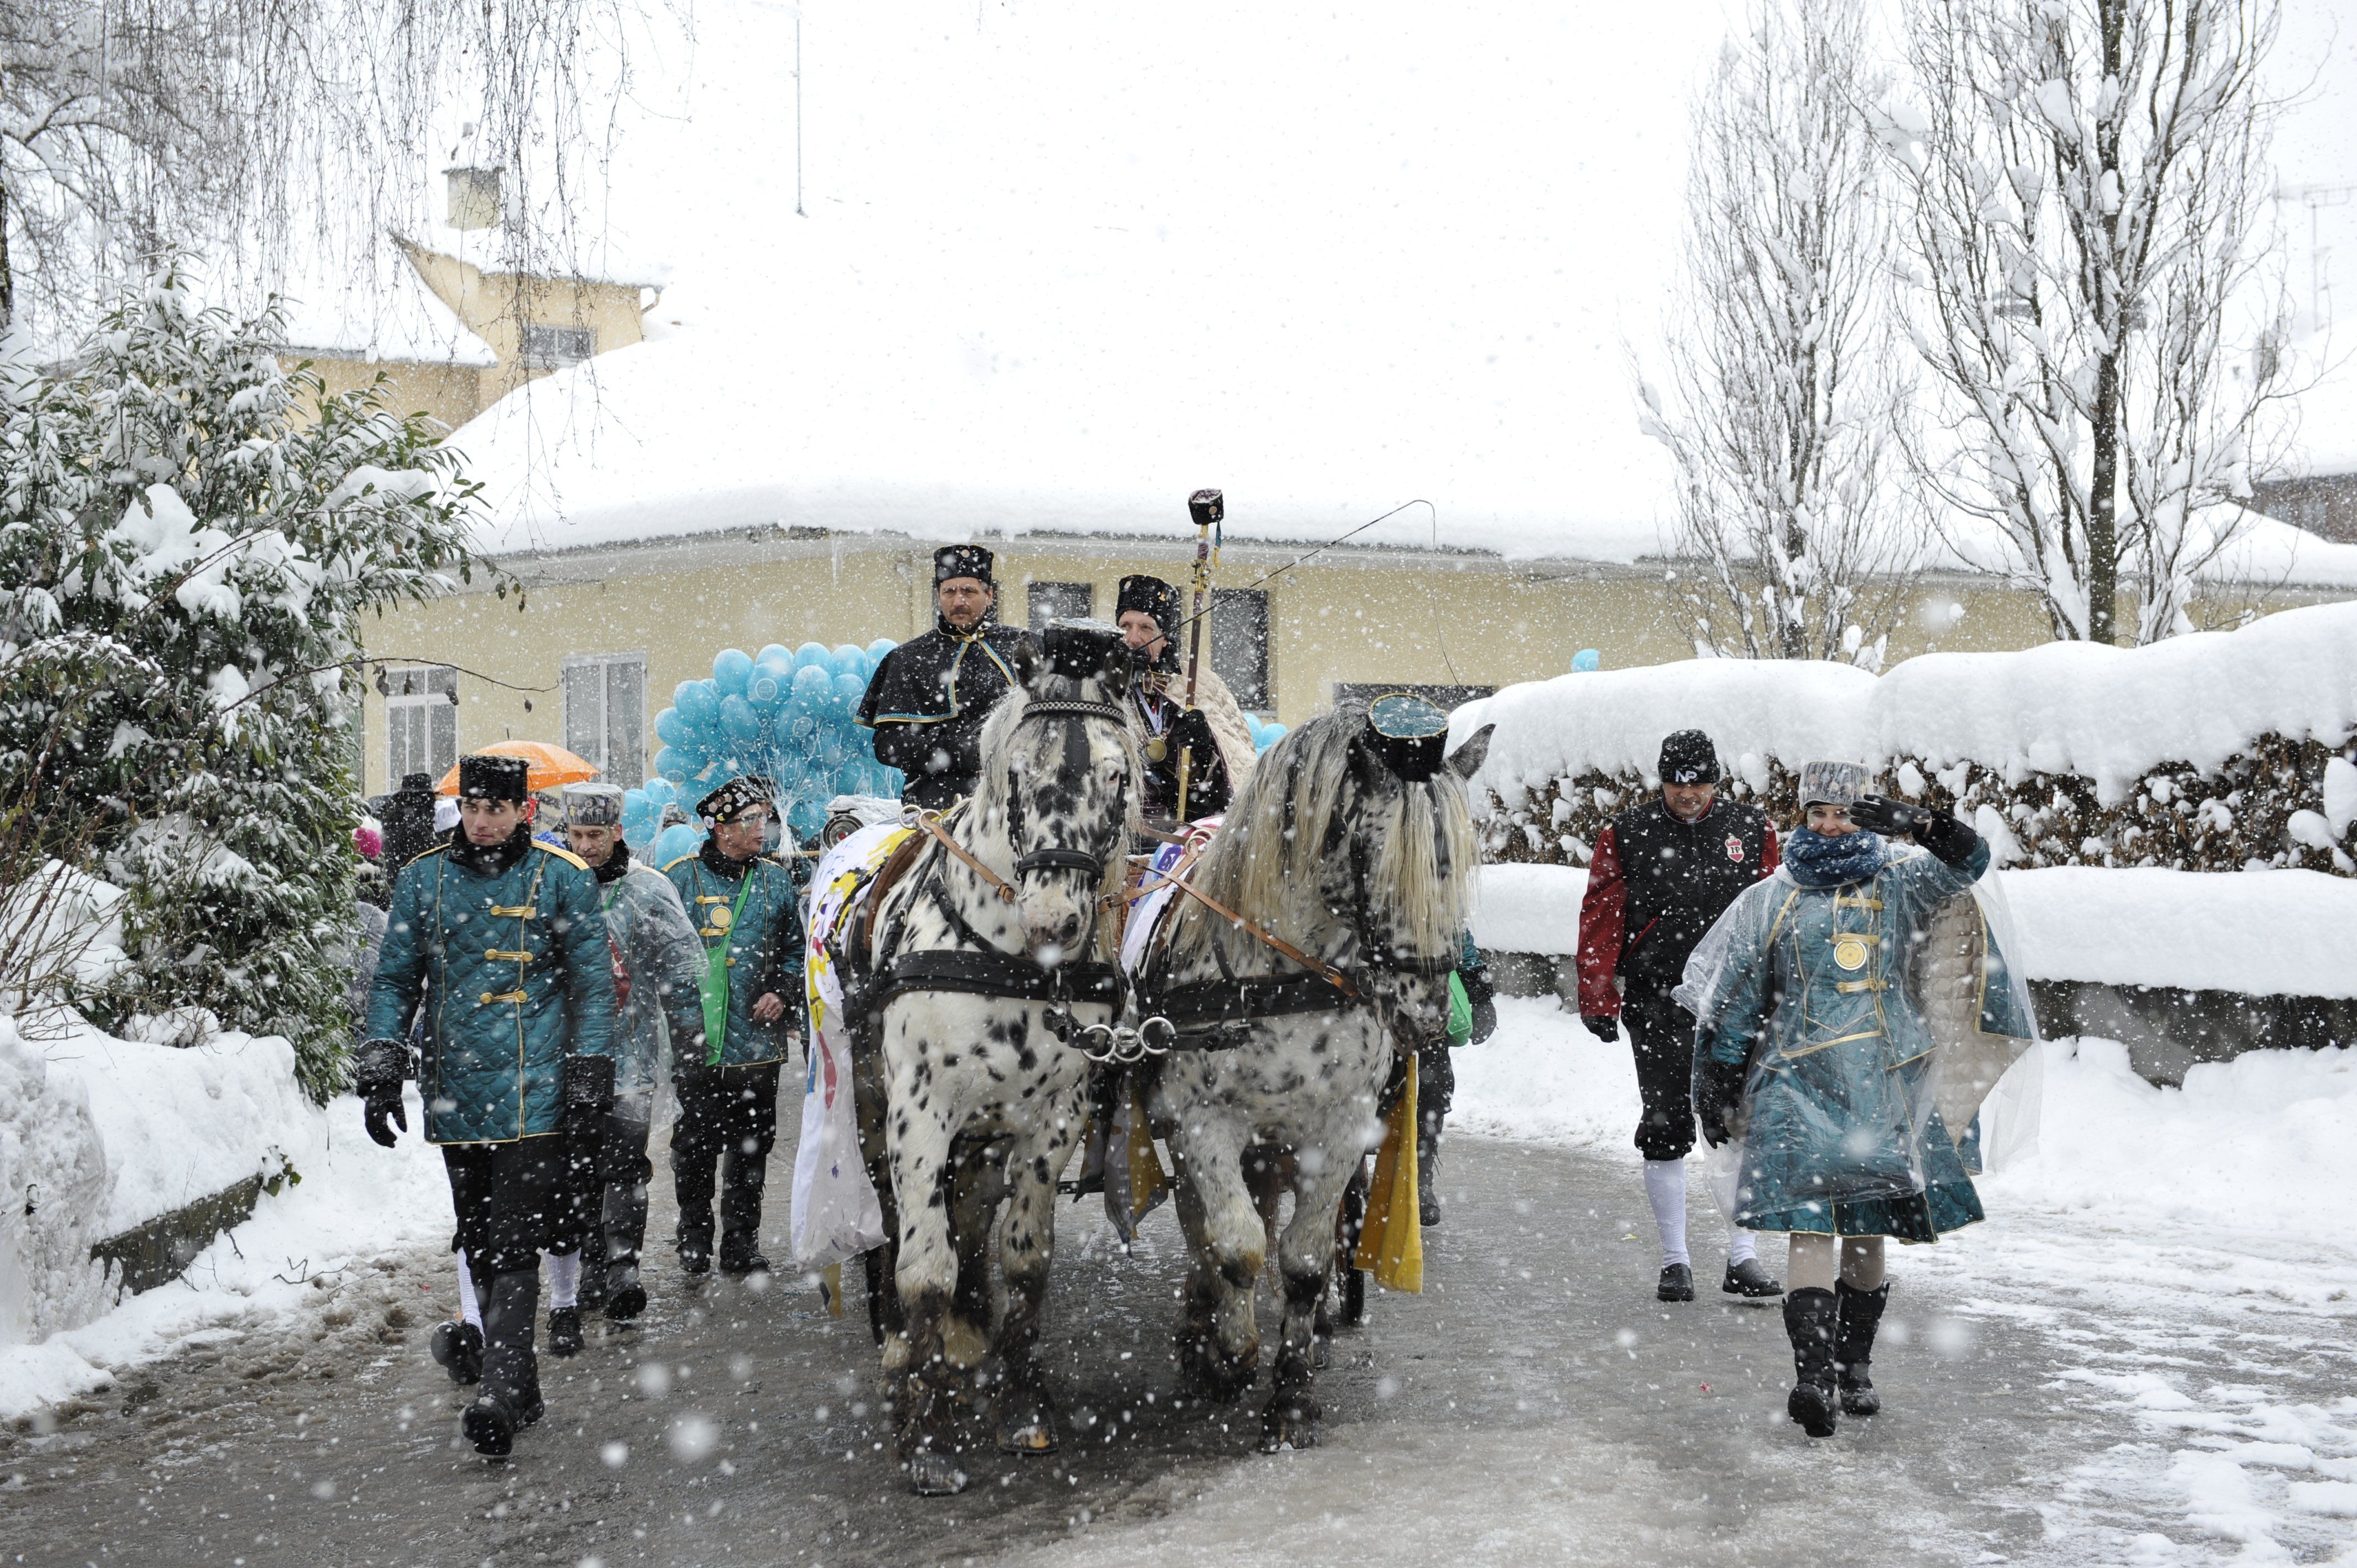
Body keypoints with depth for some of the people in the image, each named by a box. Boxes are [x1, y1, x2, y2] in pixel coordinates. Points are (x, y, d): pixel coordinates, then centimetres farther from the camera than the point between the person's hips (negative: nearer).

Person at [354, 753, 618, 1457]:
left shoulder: (562, 878, 0)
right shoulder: (423, 879, 9)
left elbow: (593, 983, 2)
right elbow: (394, 979, 13)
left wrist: (588, 1076, -5)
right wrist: (380, 1068, 3)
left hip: (531, 1091, -4)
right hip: (453, 1095, 4)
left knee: (516, 1245, -10)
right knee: (479, 1247, 10)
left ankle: (500, 1397, -13)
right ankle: (522, 1387, 21)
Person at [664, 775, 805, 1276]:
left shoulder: (777, 881, 8)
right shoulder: (681, 878, -1)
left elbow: (797, 950, 14)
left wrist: (782, 992, -2)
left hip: (758, 1041, 3)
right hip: (696, 1042, -3)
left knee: (752, 1148, 8)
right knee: (695, 1145, 2)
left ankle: (742, 1244, 19)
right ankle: (694, 1238, 19)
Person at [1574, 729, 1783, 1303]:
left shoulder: (1751, 829, 5)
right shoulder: (1627, 836, 0)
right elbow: (1600, 921, 0)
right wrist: (1598, 1000, -4)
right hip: (1658, 1004, -1)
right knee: (1665, 1129, 4)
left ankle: (1743, 1259, 9)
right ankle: (1675, 1261, 14)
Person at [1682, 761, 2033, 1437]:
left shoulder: (1898, 884, 8)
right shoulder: (1772, 901, 8)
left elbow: (1968, 861, -9)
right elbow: (1734, 1003, 10)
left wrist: (1912, 821, -26)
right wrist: (1718, 1088, 9)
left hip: (1884, 1084, 2)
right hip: (1800, 1082, -1)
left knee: (1868, 1229, 8)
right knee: (1812, 1222, -14)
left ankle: (1854, 1368, 22)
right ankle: (1813, 1375, -22)